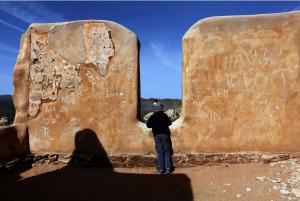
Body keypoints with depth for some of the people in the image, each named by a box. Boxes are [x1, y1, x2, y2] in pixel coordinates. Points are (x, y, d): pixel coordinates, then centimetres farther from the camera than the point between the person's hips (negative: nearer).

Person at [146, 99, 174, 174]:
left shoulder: (152, 117, 0)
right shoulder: (164, 115, 0)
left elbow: (148, 125, 4)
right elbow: (169, 123, 9)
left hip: (157, 135, 0)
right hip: (165, 134, 0)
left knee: (160, 152, 2)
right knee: (167, 151, 7)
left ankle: (161, 169, 3)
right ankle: (168, 168, 3)